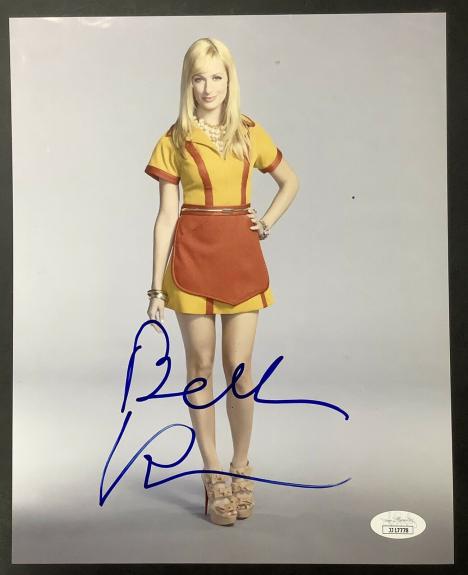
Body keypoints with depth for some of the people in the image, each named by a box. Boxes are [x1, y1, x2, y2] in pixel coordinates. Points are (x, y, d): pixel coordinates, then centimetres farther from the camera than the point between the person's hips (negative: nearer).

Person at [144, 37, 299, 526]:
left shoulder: (250, 133, 7)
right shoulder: (174, 141, 1)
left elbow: (290, 182, 21)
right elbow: (167, 214, -1)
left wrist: (268, 221, 4)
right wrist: (156, 285, -4)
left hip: (242, 255, 1)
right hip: (193, 256, -1)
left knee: (239, 368, 2)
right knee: (201, 366, 5)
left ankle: (241, 467, 22)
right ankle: (213, 473, 20)